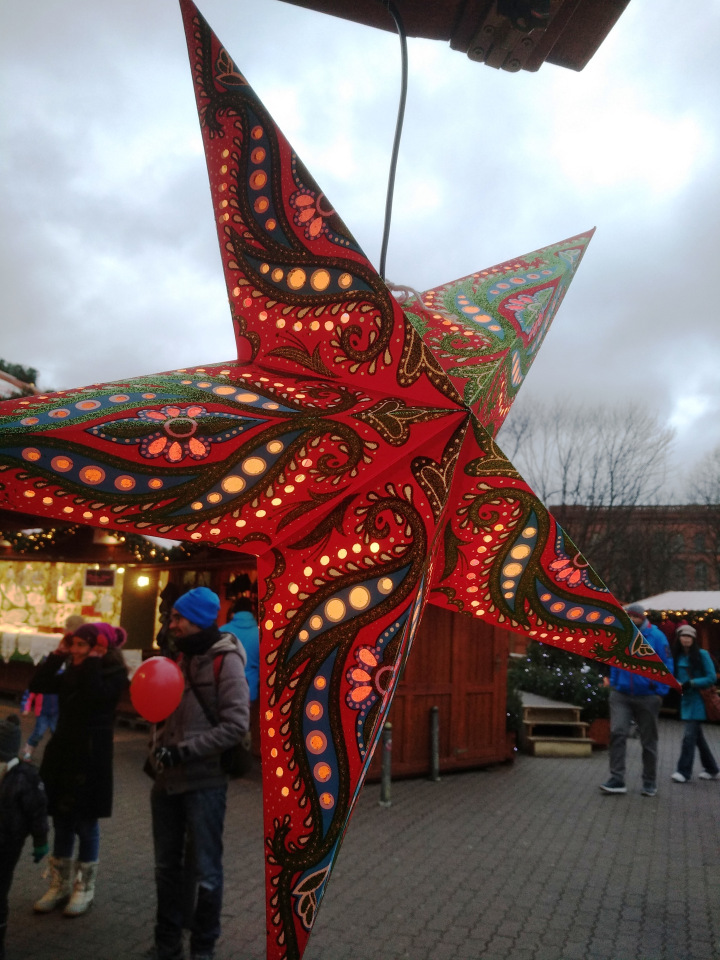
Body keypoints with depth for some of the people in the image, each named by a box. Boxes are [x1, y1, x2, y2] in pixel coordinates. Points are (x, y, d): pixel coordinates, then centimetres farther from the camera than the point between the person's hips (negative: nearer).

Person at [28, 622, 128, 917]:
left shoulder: (114, 675, -12)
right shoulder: (72, 671, 7)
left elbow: (95, 695, -30)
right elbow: (37, 685, 0)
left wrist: (93, 660, -23)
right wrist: (58, 654, -4)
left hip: (91, 757, -6)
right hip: (61, 753, 6)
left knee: (85, 824, 6)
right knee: (61, 823, 15)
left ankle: (84, 889, 23)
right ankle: (59, 885, 30)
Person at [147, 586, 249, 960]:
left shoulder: (225, 660, -14)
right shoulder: (178, 656, 8)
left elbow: (236, 725, -20)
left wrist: (185, 751, -20)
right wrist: (157, 749, 0)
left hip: (204, 780, -7)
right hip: (167, 778, 7)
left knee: (204, 871, 8)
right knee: (167, 866, 18)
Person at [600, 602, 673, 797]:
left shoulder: (656, 636, -6)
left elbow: (667, 666, -4)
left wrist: (660, 692, -8)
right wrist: (613, 684, 0)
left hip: (647, 697, -1)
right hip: (621, 695, 1)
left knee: (648, 741, 10)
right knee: (617, 733, -12)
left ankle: (650, 783, 24)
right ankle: (617, 779, -6)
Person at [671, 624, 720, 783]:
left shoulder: (702, 654, -7)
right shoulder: (677, 657, 7)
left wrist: (690, 684, -18)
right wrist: (677, 684, -10)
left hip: (698, 700, -6)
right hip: (686, 699, 6)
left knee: (689, 735, -10)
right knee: (697, 736, 13)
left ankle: (684, 771, -5)